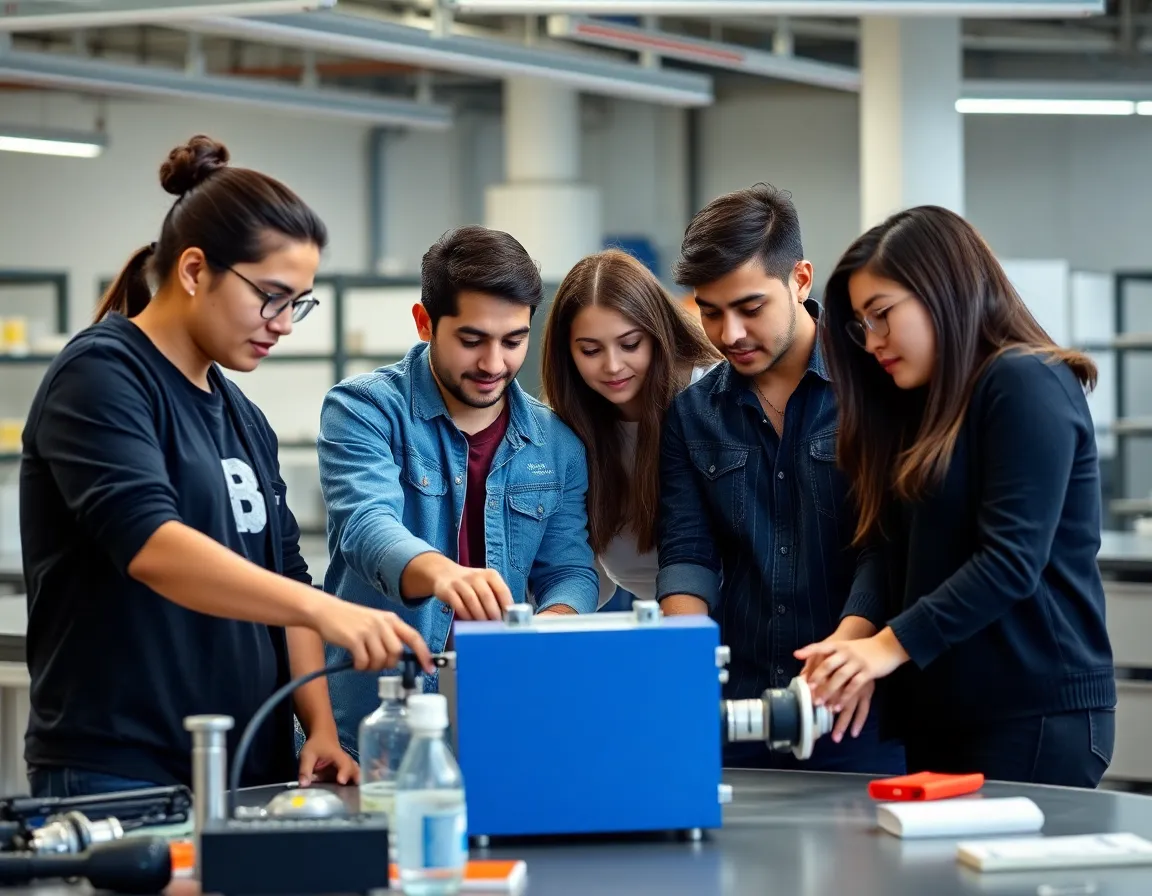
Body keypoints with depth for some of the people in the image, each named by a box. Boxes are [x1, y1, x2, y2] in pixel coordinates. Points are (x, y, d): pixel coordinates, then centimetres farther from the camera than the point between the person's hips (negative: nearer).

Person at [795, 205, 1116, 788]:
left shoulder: (1026, 386, -7)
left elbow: (1012, 559, -17)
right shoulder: (920, 410, 20)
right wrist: (853, 633, -8)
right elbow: (890, 558, 12)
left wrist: (889, 647, -21)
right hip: (939, 717, 8)